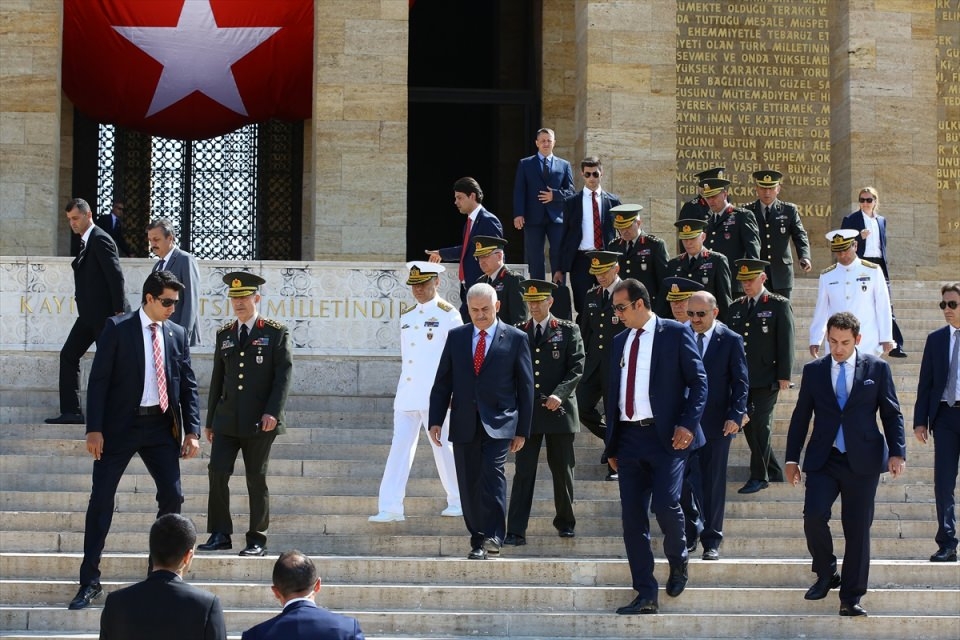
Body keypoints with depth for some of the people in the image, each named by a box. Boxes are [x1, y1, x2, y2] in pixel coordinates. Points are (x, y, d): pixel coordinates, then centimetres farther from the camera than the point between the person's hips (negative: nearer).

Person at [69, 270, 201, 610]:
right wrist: (94, 429, -13)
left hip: (161, 426, 4)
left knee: (172, 496, -1)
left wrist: (192, 430, 0)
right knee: (101, 499, -3)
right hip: (120, 425, -4)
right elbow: (98, 380, -7)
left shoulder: (177, 334, 8)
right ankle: (89, 580, 3)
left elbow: (189, 385, 10)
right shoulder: (118, 328, -4)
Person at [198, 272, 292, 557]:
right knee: (217, 471, -8)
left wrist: (272, 412, -16)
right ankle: (220, 534, 1)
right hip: (227, 420, 4)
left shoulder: (276, 333, 1)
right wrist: (210, 421, 14)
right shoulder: (224, 335, 14)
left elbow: (284, 374, -5)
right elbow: (217, 379, 16)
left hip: (259, 422, -4)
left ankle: (257, 540, 9)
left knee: (256, 479, 1)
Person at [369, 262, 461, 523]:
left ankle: (459, 501, 18)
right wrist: (403, 389, 17)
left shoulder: (448, 315, -3)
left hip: (435, 396, -6)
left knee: (443, 447, 3)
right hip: (407, 395, 6)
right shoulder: (407, 317, 15)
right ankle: (390, 508, -3)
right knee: (399, 448, -1)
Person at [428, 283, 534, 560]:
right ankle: (477, 539, 15)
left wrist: (522, 430, 0)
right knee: (469, 484, 5)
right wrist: (435, 420, 1)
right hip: (464, 423, 3)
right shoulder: (456, 336, 9)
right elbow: (443, 381, 10)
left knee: (493, 473, -19)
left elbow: (525, 386, 3)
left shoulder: (516, 338, 2)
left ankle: (493, 536, -18)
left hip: (498, 422, -3)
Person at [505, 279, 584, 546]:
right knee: (523, 472, -4)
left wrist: (559, 394, -17)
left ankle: (565, 521, 27)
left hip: (559, 410, -1)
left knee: (562, 470, 8)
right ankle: (516, 531, -6)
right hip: (527, 411, 1)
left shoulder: (568, 331, 3)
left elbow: (577, 367, -4)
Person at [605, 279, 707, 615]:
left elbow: (698, 381, -3)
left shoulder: (676, 333, 0)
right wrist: (612, 445, 16)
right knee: (632, 517, 1)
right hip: (629, 436, 6)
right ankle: (646, 595, 6)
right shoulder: (620, 341, 17)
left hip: (666, 436, -5)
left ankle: (678, 560, 14)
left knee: (665, 505, -17)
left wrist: (687, 424, -16)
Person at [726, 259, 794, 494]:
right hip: (741, 378, 6)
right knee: (748, 425, 7)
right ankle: (774, 471, 21)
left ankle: (759, 476, 3)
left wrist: (784, 376, -11)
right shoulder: (736, 307, 14)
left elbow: (786, 342, -5)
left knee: (760, 425, -6)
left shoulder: (779, 305, -2)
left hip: (766, 379, -6)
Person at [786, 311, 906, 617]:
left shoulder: (877, 368, 4)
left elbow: (891, 413, 5)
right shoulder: (814, 370, 7)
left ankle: (851, 598, 8)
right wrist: (792, 459, 8)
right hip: (823, 460, 1)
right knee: (814, 516, -16)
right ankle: (826, 575, 10)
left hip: (862, 461, -1)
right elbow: (801, 416, 11)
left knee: (858, 529, 0)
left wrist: (897, 452, -6)